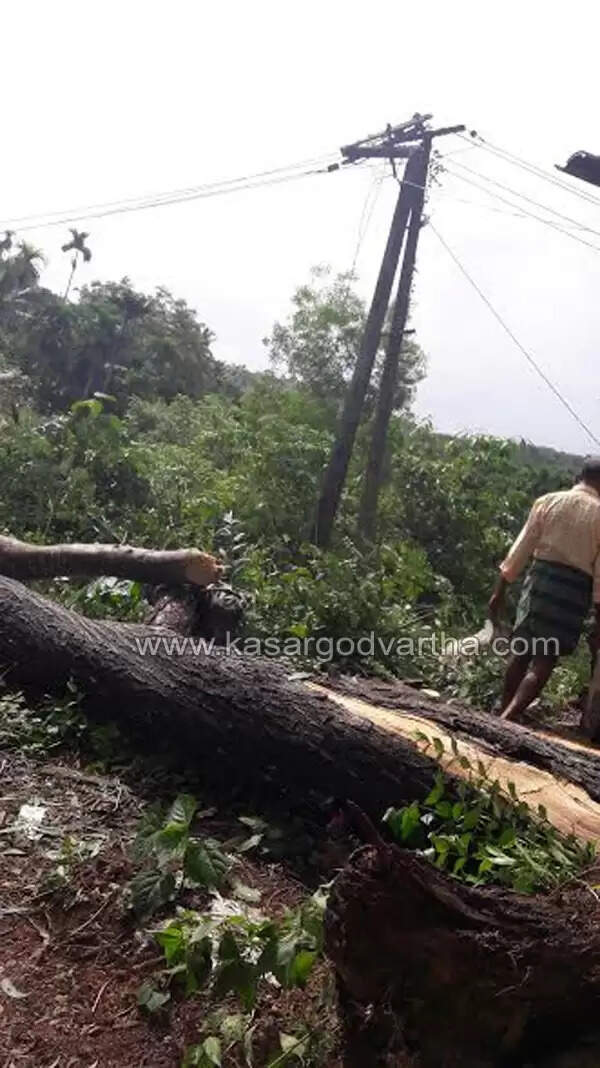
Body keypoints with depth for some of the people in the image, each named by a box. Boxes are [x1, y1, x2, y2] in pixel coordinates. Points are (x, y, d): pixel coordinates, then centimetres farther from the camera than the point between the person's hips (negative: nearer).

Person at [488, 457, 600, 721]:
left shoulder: (547, 502, 5)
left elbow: (521, 549, 1)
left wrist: (499, 590, 4)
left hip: (541, 579, 3)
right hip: (575, 591, -3)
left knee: (520, 652, 15)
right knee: (544, 662, 1)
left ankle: (502, 715, 24)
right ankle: (507, 719, -12)